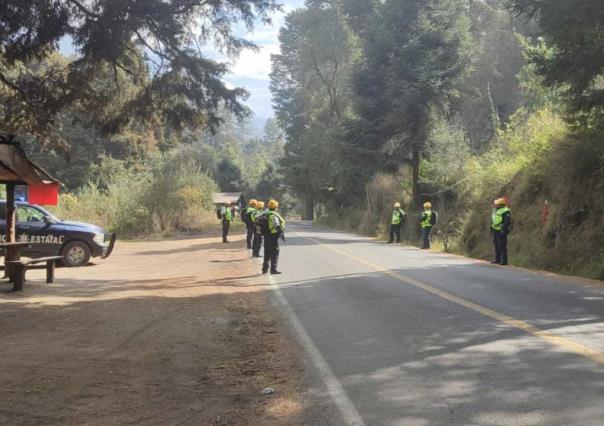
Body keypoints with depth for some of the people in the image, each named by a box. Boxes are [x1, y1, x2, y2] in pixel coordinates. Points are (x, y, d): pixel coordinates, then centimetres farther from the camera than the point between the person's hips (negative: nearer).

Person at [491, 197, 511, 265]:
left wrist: (503, 229, -29)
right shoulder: (496, 210, 16)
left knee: (502, 246, -9)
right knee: (496, 245, 16)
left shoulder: (505, 211, -15)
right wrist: (492, 228, 27)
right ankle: (497, 259, 26)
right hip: (496, 230, 10)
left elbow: (507, 221, -24)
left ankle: (504, 261, -7)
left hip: (501, 231, -10)